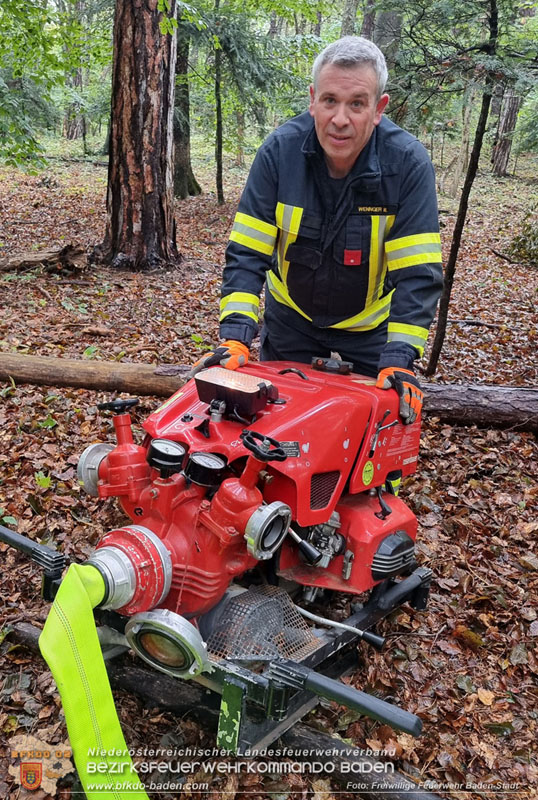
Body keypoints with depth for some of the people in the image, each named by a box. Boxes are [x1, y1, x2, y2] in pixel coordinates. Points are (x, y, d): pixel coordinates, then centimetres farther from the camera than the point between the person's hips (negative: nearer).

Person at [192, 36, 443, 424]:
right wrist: (235, 337, -29)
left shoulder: (408, 163, -23)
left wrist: (399, 360, -32)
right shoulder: (280, 151, -19)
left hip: (371, 326, -1)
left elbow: (417, 274, -23)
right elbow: (247, 253, -19)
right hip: (290, 319, 1)